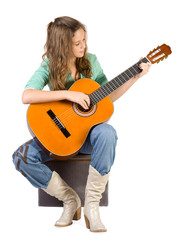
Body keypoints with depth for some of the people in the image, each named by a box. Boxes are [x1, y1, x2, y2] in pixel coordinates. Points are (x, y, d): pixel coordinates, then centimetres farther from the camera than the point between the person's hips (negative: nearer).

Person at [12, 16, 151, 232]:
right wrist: (68, 94, -30)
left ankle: (92, 205, -23)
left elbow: (108, 97, 7)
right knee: (22, 157, -24)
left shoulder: (91, 61, 1)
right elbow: (26, 96, -26)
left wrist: (135, 77, -1)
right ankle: (70, 199, -7)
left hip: (88, 129, 1)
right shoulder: (49, 66, -8)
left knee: (107, 133, -36)